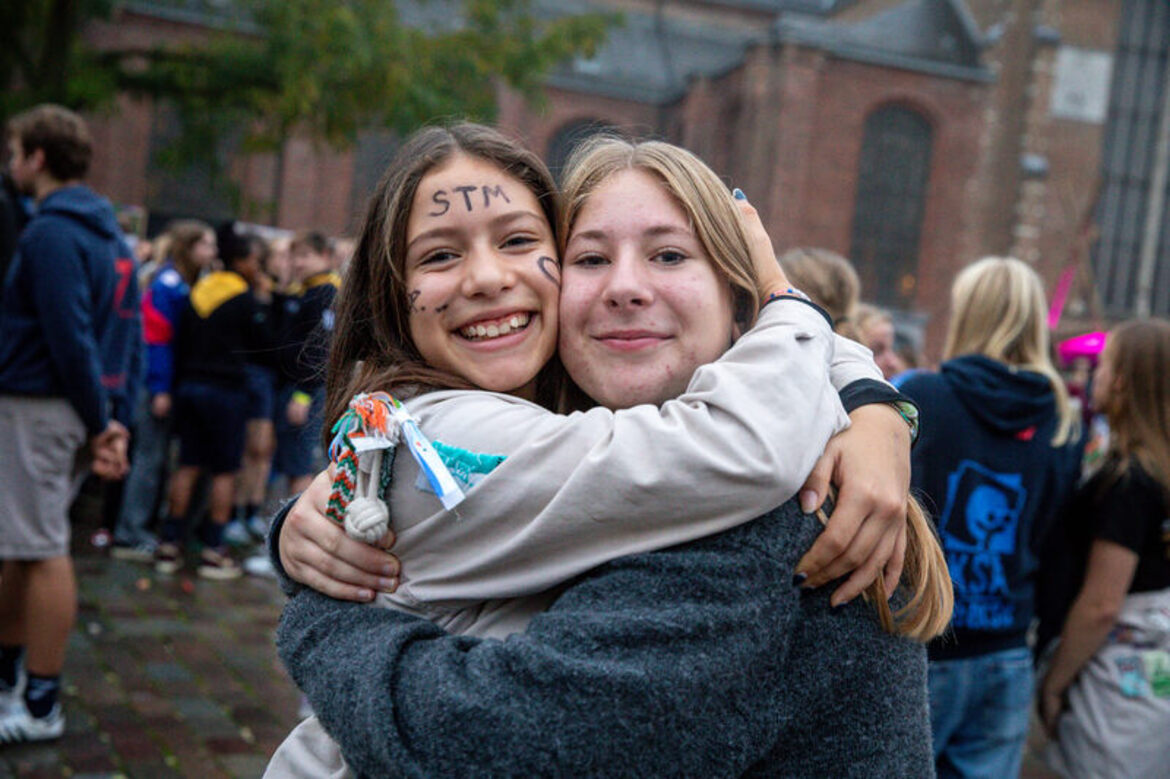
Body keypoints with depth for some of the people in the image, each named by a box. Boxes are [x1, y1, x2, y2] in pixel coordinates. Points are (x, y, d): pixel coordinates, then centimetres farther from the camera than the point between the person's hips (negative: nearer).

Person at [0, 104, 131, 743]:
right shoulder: (103, 230, 14)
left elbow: (69, 337, -21)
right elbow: (113, 327, 14)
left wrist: (98, 420, -15)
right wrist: (103, 416, 9)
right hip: (61, 403, 9)